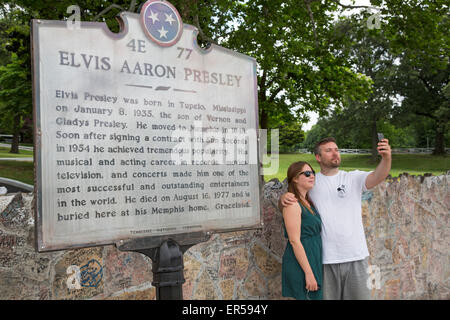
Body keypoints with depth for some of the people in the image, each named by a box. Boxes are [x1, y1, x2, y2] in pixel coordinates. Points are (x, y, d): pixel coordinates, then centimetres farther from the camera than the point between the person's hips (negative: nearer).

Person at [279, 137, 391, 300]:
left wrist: (386, 158, -37)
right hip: (325, 259, 0)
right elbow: (285, 208, 5)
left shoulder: (354, 178, 1)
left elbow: (378, 177, -17)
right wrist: (283, 198, -19)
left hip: (356, 256, 0)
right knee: (327, 297, 12)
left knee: (360, 296, 13)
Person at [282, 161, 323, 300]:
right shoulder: (292, 204, -16)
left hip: (313, 261, 9)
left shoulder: (308, 202, 12)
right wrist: (308, 273, -21)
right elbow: (295, 241, -20)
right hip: (301, 267, -9)